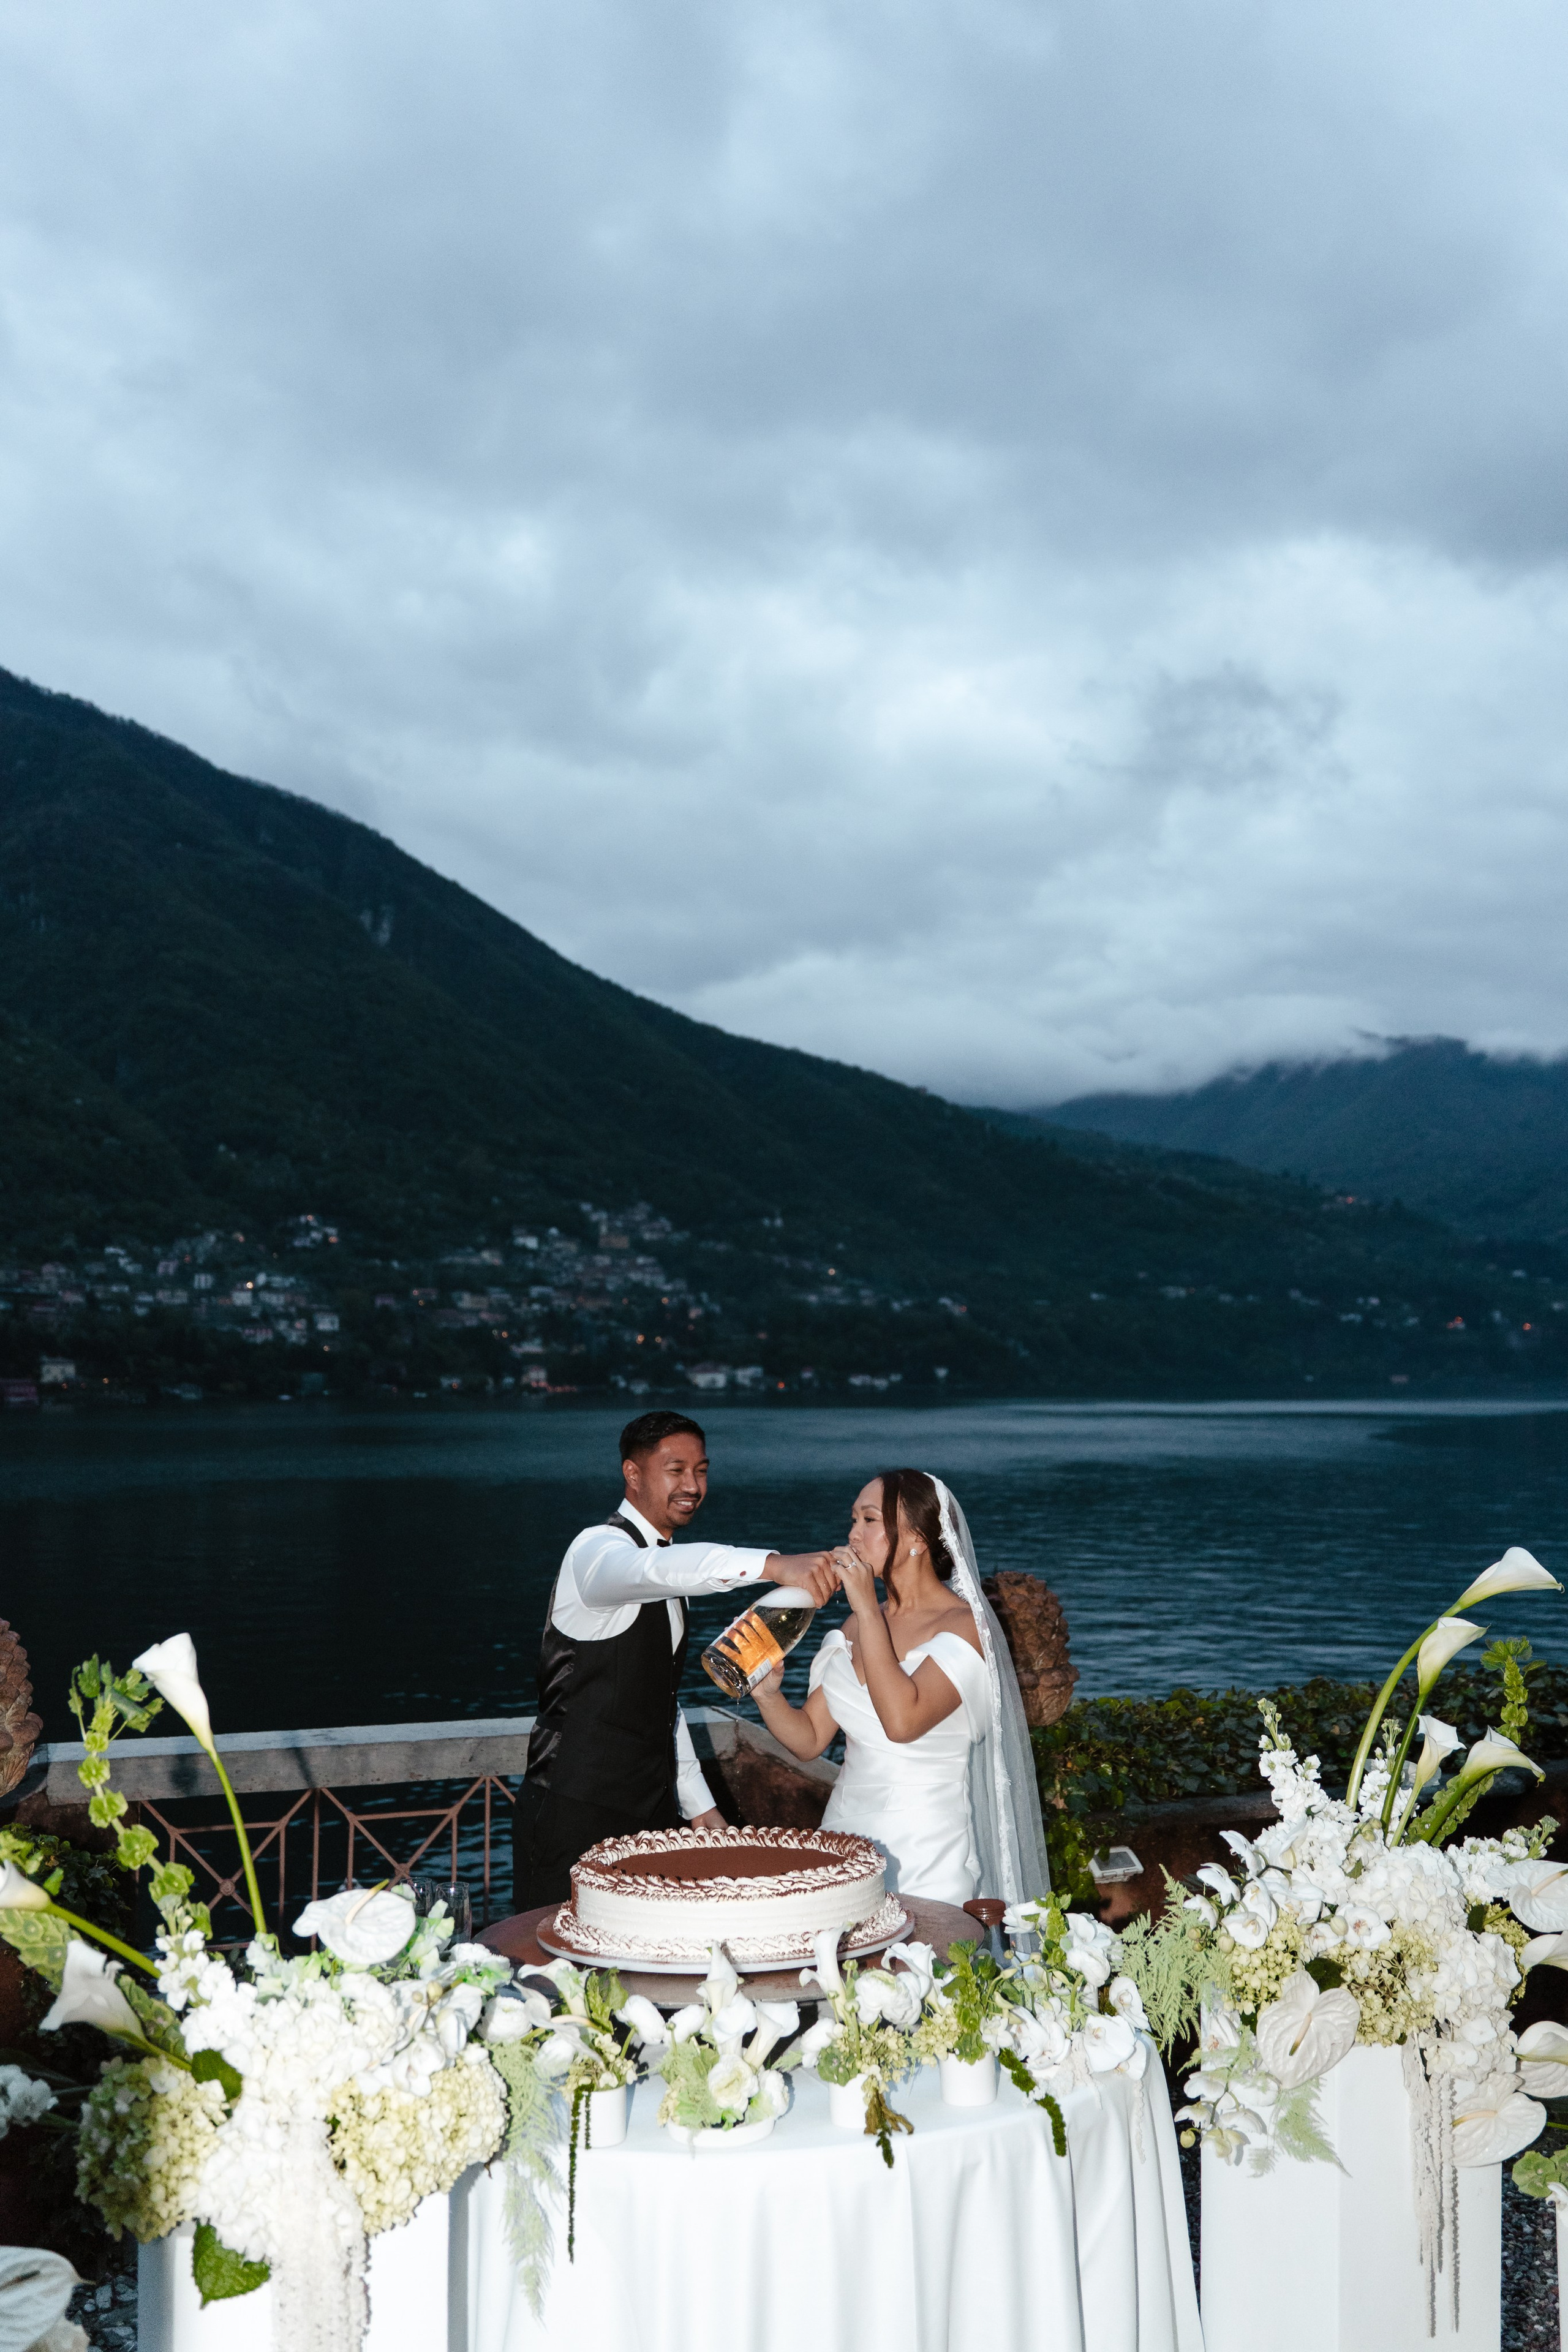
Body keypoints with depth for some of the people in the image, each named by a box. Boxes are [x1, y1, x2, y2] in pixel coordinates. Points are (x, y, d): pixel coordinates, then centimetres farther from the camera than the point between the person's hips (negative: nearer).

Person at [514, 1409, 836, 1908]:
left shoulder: (670, 1563, 15)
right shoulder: (598, 1550, -13)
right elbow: (655, 1569, -39)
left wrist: (700, 1805, 19)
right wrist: (774, 1565, -52)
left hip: (651, 1811, 8)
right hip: (577, 1815, -8)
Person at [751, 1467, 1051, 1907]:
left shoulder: (963, 1625, -12)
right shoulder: (861, 1623, 8)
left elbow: (902, 1722, -28)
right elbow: (809, 1738, 7)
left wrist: (868, 1609, -23)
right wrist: (769, 1695, -13)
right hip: (844, 1830, 6)